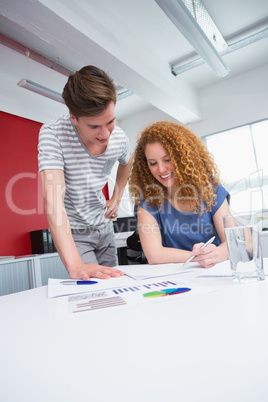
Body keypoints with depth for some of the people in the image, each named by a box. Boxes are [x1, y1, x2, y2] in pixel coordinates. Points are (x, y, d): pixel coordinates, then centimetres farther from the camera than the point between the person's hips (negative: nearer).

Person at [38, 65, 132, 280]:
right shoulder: (53, 134, -26)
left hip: (104, 225, 5)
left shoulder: (119, 138, -12)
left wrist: (116, 198, 7)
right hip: (73, 231, -4)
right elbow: (53, 199, -37)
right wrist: (75, 266, -46)